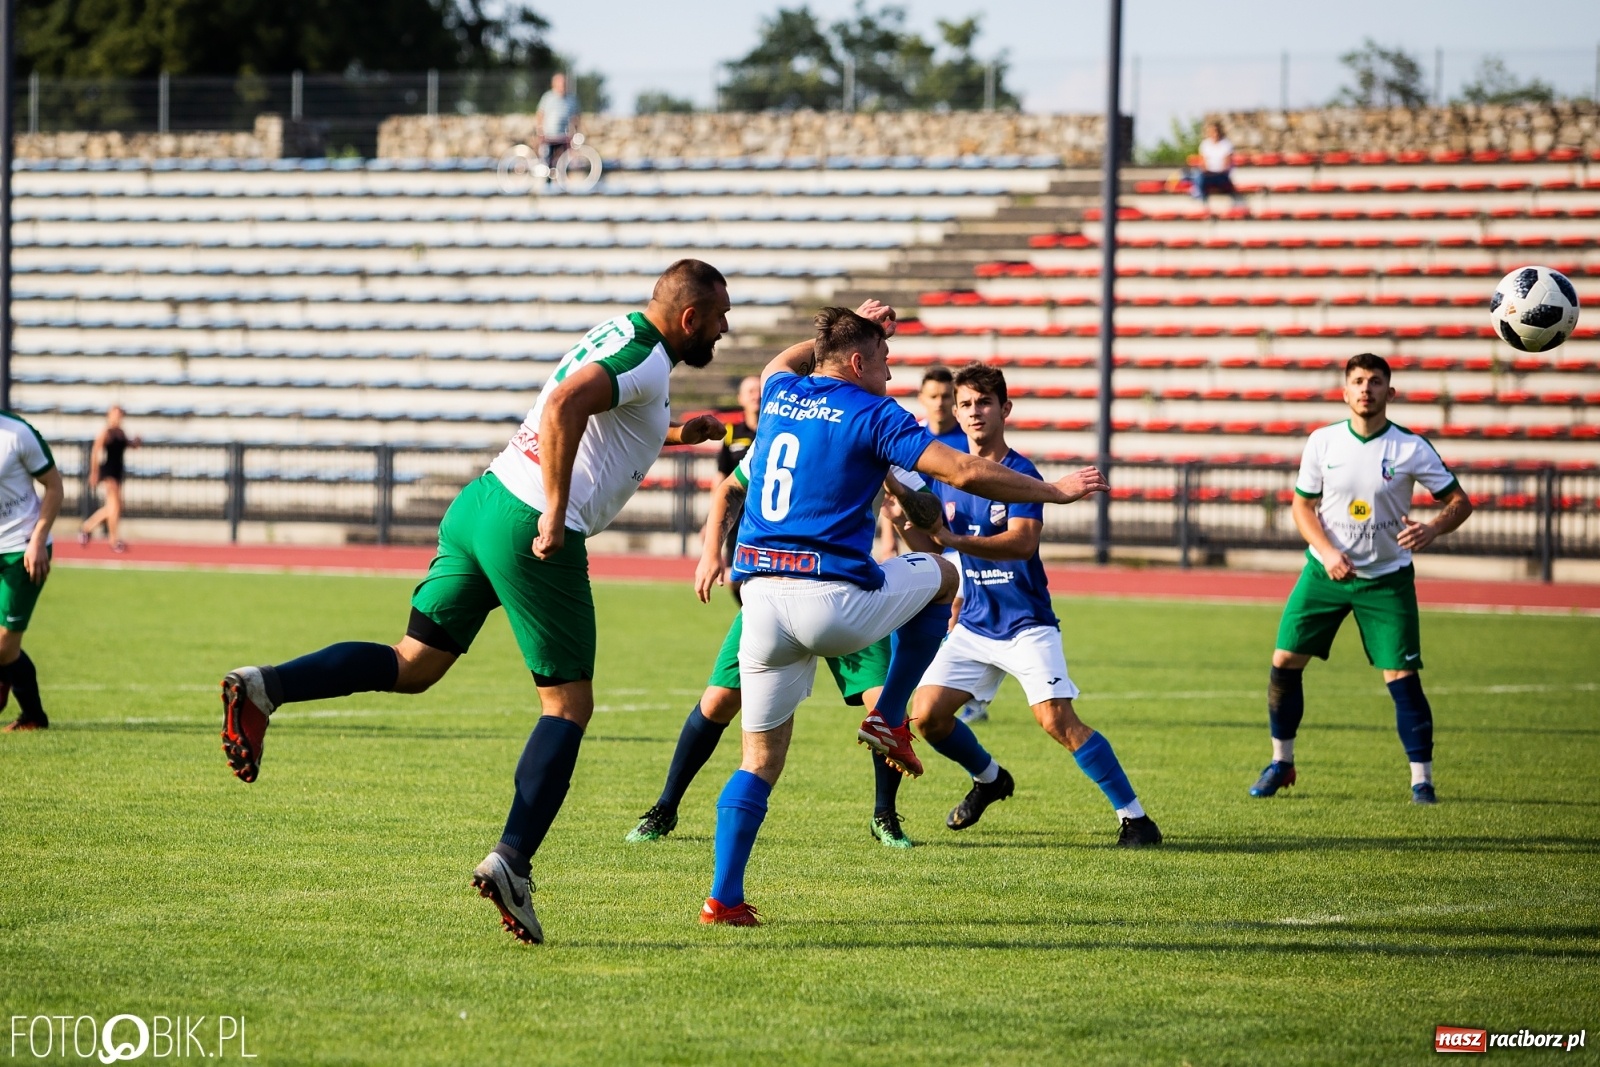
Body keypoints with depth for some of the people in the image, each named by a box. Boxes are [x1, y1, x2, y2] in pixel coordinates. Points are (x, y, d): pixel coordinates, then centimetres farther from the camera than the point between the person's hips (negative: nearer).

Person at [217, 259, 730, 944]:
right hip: (529, 528, -9)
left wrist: (672, 436, 34)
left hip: (483, 500, 9)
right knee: (569, 704, -1)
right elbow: (563, 408, -27)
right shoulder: (644, 361, -9)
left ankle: (264, 687, -7)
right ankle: (511, 861, -11)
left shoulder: (617, 339, 21)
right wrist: (557, 514, -26)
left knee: (413, 664, 10)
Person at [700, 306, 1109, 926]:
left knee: (760, 759, 11)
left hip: (760, 598, 5)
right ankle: (889, 721, 19)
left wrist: (853, 327, 50)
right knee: (940, 575, 24)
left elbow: (779, 364, 43)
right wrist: (1056, 492, 1)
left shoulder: (780, 396, 15)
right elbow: (966, 473, -10)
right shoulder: (871, 415, -3)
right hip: (835, 602, -5)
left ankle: (724, 899, -2)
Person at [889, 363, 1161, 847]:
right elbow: (925, 543, 8)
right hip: (974, 623, 6)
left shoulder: (1020, 473, -13)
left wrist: (955, 539, -42)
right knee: (926, 716, -1)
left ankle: (1135, 817, -12)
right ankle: (989, 779, 28)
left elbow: (1023, 542, -29)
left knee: (1057, 719, -20)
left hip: (1027, 624, -6)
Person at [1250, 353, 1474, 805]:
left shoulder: (1411, 448, -10)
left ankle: (1422, 779, -1)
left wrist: (1432, 529, -26)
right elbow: (1302, 505, 4)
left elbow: (1460, 501, -5)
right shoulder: (1322, 442, -4)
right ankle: (1281, 763, 17)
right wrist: (1327, 552, -13)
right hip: (1326, 570, 2)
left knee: (1402, 675, -10)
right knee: (1285, 660, -2)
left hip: (1386, 577, -2)